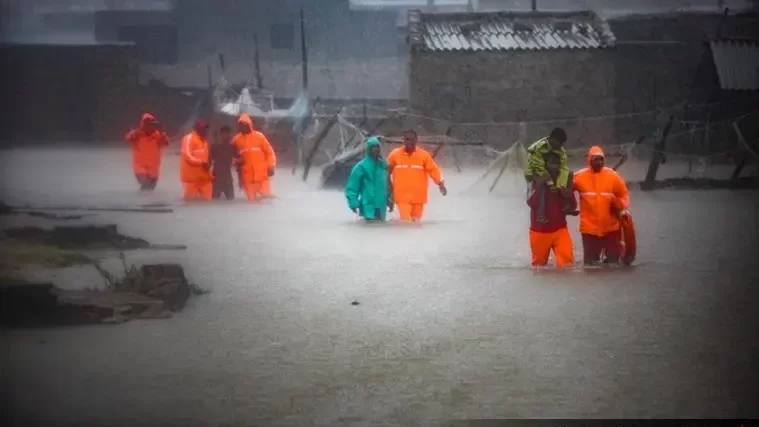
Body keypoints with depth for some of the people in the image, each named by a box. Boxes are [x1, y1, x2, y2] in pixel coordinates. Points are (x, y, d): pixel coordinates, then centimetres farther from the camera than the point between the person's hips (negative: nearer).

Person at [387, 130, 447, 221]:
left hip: (418, 196, 2)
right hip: (402, 196, -2)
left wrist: (441, 184, -9)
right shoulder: (395, 154, -2)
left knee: (416, 221, 11)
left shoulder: (424, 155, -2)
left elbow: (433, 170, 1)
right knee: (405, 221, -13)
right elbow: (387, 171, 10)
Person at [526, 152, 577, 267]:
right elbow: (531, 202, -21)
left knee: (567, 260, -16)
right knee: (539, 263, 9)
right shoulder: (536, 182, -6)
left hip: (560, 229, 1)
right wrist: (541, 186, -28)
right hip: (539, 231, -1)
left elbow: (573, 205, 6)